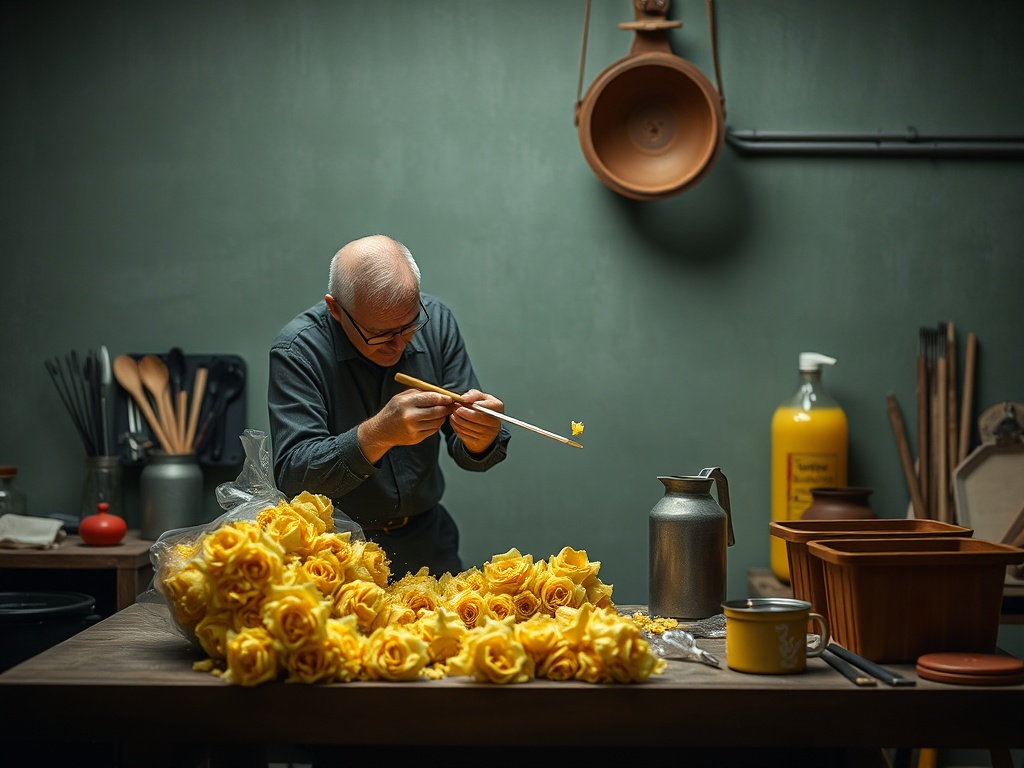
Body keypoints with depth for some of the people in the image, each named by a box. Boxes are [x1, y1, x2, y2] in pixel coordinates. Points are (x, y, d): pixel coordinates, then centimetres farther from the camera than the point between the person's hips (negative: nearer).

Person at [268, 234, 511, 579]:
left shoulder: (436, 322, -5)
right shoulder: (297, 350, -16)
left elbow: (469, 457, -1)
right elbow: (291, 475, -22)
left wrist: (480, 440, -25)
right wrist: (378, 433, -36)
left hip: (426, 539, 4)